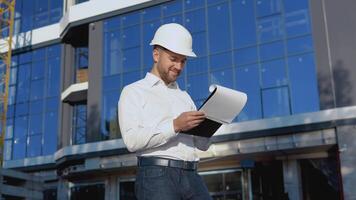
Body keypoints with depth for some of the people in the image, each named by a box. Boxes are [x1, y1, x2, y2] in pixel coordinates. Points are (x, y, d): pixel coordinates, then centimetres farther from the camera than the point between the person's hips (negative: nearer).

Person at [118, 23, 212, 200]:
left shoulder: (184, 96, 24)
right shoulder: (134, 91, 7)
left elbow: (202, 145, 20)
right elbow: (132, 140, -9)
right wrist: (175, 126, -16)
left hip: (191, 177, 5)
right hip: (156, 176, -5)